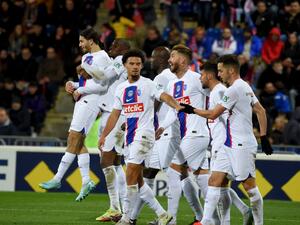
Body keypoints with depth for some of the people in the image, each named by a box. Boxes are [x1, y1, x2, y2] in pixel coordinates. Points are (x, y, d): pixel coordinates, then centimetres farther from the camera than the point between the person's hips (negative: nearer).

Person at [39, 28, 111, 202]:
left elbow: (103, 85, -17)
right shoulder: (87, 57, 19)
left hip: (91, 102, -10)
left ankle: (57, 179, -13)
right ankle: (86, 181, 8)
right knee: (78, 142, 5)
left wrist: (80, 90, -13)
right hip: (82, 101, 10)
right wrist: (73, 85, 8)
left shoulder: (102, 57, -10)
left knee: (74, 139, -11)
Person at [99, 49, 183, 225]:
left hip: (143, 135, -7)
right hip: (129, 136, 7)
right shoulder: (121, 88, 14)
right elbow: (115, 114, 20)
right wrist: (104, 136, 19)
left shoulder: (148, 84, -4)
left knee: (131, 176, -12)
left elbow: (164, 96, -19)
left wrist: (177, 106, -39)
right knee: (138, 180, 7)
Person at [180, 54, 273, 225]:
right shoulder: (245, 87, 15)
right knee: (215, 180, 3)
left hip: (241, 145, -10)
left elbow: (213, 114, -12)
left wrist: (192, 110, 1)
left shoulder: (234, 89, -15)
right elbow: (261, 111, 17)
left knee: (249, 185, -3)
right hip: (230, 145, 10)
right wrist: (264, 137, 17)